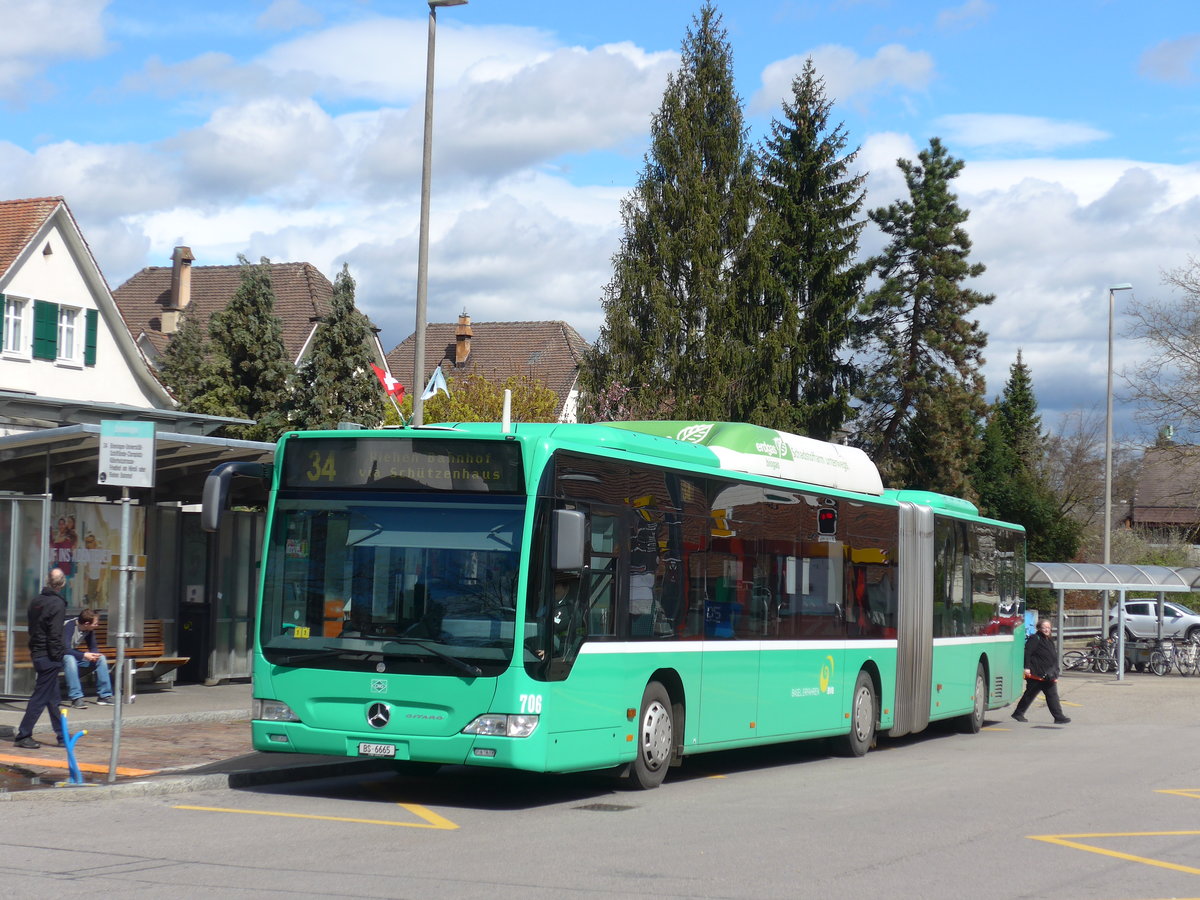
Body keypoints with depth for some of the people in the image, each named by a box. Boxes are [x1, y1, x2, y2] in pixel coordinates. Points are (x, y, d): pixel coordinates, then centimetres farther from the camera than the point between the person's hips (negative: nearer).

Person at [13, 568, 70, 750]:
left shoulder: (36, 601, 10)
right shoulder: (57, 604, -15)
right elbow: (55, 635, -19)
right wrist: (58, 658, -13)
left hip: (37, 654, 8)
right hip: (49, 657, -8)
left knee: (53, 699, 13)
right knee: (40, 697, -3)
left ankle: (62, 737, 19)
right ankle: (23, 736, -2)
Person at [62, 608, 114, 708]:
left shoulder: (89, 629, -6)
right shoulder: (69, 626, -27)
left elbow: (93, 647, 3)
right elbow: (66, 650, -33)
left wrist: (94, 654, -21)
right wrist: (84, 655, -40)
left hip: (74, 654, 7)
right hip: (62, 656, -7)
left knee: (101, 658, -11)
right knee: (69, 659, -40)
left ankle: (104, 695, -8)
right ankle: (76, 697, -39)